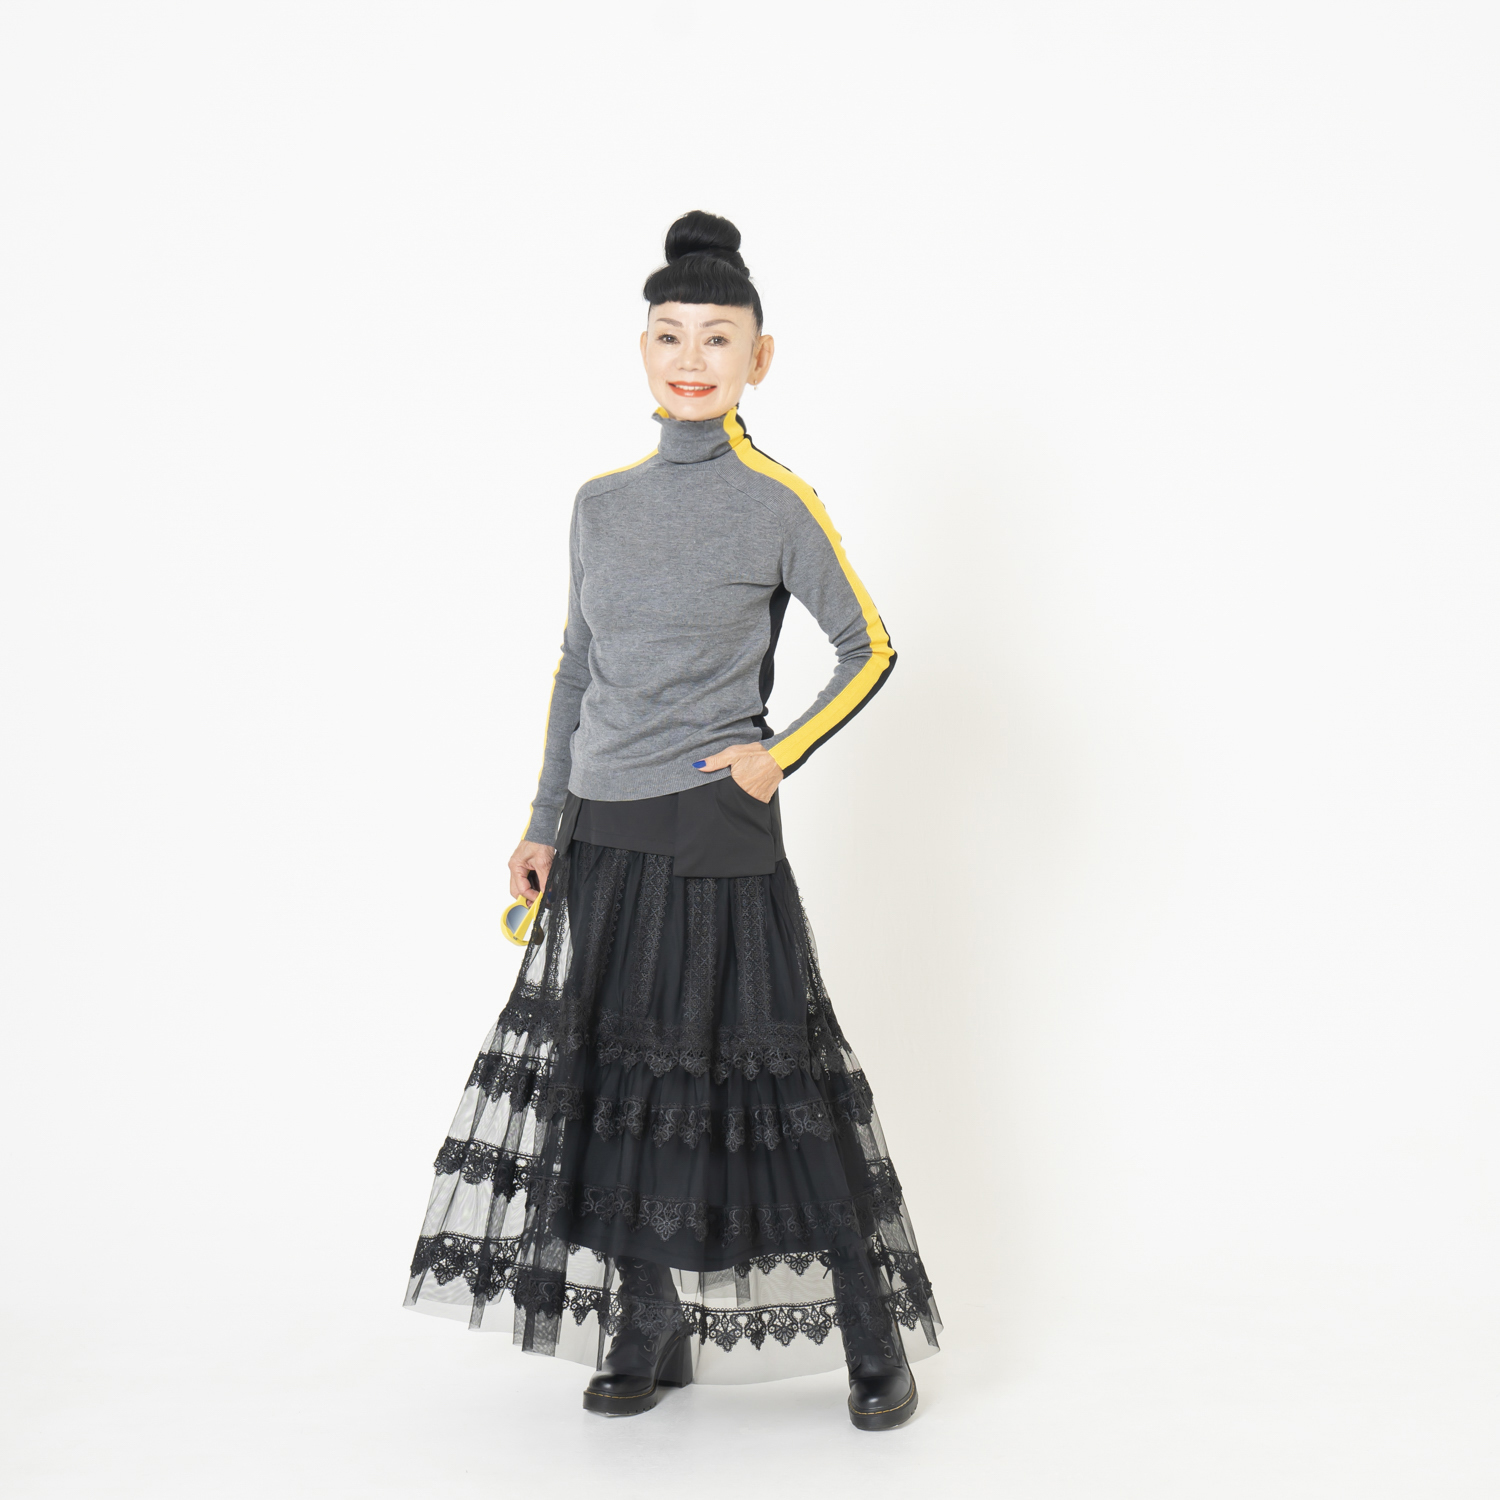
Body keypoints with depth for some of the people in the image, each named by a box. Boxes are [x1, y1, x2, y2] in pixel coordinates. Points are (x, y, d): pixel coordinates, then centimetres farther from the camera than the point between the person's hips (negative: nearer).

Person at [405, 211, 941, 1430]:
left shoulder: (777, 505, -5)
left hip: (713, 838, -5)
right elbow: (576, 675, 15)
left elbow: (869, 651, 2)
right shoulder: (601, 504, 9)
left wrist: (779, 756, -9)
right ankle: (650, 1338, 24)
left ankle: (875, 1342, 13)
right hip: (603, 840, 6)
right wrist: (546, 826, 14)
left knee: (764, 1083, -2)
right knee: (620, 1083, 10)